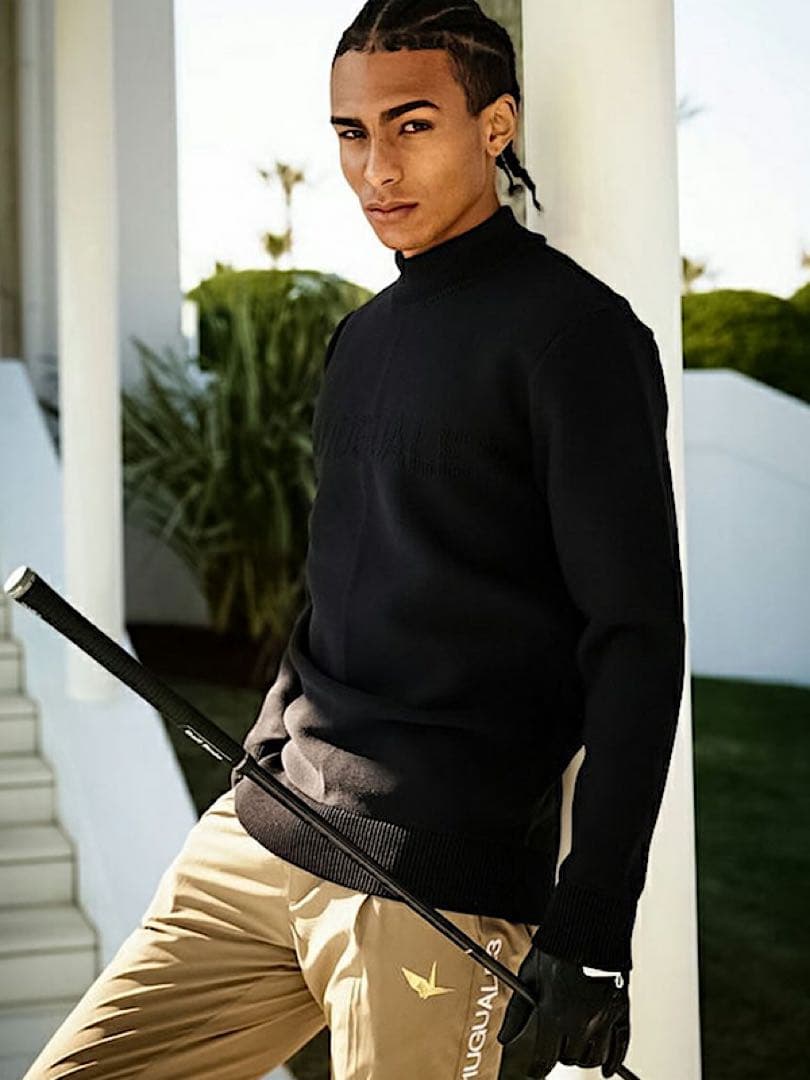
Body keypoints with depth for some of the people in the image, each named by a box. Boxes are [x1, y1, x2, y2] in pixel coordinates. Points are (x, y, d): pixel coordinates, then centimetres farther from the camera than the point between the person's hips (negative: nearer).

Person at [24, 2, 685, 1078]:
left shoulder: (571, 330, -8)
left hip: (436, 884, -7)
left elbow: (637, 641, -13)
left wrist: (592, 934, -18)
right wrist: (264, 770, 19)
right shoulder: (362, 335, 17)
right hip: (252, 839, 8)